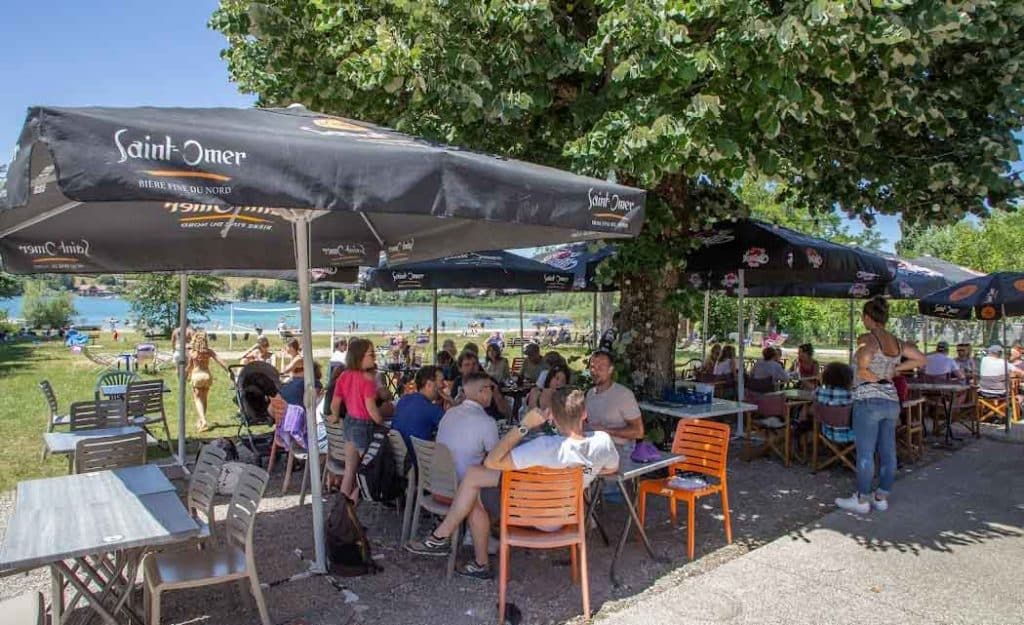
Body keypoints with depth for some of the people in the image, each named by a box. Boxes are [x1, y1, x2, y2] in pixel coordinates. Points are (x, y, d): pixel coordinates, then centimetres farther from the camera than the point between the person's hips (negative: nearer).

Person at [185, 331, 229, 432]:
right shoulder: (209, 351, -1)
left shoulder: (191, 352, -5)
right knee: (204, 399, 17)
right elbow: (219, 362, -5)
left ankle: (203, 421, -17)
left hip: (196, 375, -3)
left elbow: (189, 367, -1)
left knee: (198, 399, 0)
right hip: (207, 375, 3)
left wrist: (186, 375, 15)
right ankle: (201, 420, 26)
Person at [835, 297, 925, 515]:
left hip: (868, 400, -8)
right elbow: (921, 359, 18)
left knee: (865, 453, 1)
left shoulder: (867, 338, -13)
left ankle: (862, 500, 9)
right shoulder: (896, 342, 8)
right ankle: (881, 498, 22)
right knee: (888, 452, 12)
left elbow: (862, 364, -29)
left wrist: (872, 376, -10)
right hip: (891, 400, 8)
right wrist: (894, 369, 13)